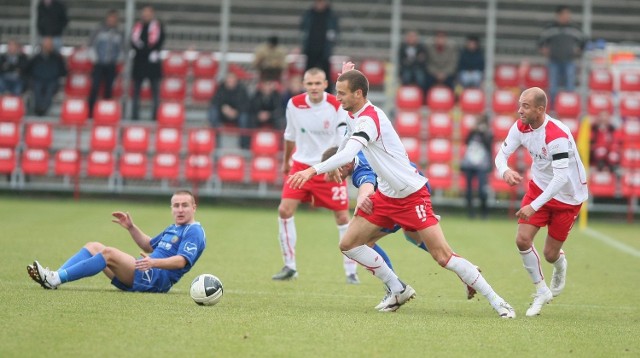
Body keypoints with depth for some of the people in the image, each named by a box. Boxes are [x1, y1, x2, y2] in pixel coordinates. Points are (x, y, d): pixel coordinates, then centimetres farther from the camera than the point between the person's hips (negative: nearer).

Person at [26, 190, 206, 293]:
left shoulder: (194, 232, -4)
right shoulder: (172, 229, 25)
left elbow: (181, 261, -19)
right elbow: (149, 245, 38)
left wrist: (154, 262, -36)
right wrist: (131, 227, 23)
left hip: (156, 280, -10)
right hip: (144, 275, 10)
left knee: (108, 253, -27)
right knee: (93, 247, 3)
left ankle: (56, 279, -34)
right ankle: (54, 277, -17)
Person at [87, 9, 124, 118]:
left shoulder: (119, 34, 7)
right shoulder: (99, 31, 1)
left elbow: (121, 49, 15)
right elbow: (91, 44, 3)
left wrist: (117, 59, 5)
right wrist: (94, 57, -3)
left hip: (111, 66, 2)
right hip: (99, 64, -2)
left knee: (108, 89, 1)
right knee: (95, 87, -10)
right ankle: (90, 112, -8)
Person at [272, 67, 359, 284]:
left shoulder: (337, 107, -15)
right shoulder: (295, 104, -5)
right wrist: (286, 161, 24)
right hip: (302, 165, 3)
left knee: (342, 217, -2)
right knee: (284, 210, -10)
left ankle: (350, 271, 11)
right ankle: (289, 266, 2)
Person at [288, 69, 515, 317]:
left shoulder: (368, 119, -24)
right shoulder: (354, 116, 4)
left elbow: (348, 154, -41)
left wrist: (313, 170, -48)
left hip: (411, 195, -9)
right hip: (386, 195, 9)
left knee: (443, 256, -13)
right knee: (349, 244, 2)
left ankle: (497, 302, -4)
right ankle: (398, 291, 13)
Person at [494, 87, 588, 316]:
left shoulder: (557, 137, -33)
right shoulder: (521, 127, -11)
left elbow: (561, 178, -36)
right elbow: (503, 153, -5)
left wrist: (534, 206, -40)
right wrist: (505, 171, -31)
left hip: (567, 196, -6)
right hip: (539, 186, 6)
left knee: (550, 255, 0)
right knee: (522, 240, -9)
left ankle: (560, 263, 40)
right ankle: (542, 292, 10)